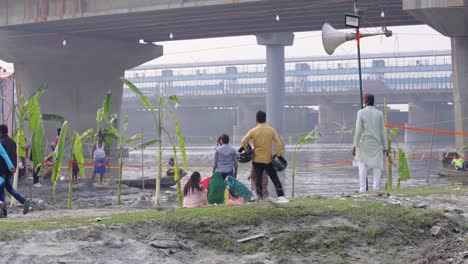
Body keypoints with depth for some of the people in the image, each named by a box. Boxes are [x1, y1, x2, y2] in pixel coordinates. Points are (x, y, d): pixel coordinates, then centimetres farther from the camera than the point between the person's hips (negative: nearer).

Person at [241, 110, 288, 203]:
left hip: (257, 159, 0)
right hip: (268, 159, 0)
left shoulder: (253, 131, -4)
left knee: (258, 180, 7)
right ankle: (281, 197, -1)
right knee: (275, 179, 7)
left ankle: (260, 198, 5)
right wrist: (278, 155, 1)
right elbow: (278, 143, -6)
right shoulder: (271, 130, -3)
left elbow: (243, 141, -10)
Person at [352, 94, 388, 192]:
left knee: (363, 166, 2)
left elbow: (358, 131, -6)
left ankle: (363, 189, -3)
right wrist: (385, 147, 8)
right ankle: (376, 188, 0)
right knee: (377, 167, 4)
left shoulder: (361, 113, -3)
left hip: (364, 144, -1)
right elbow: (383, 132, 2)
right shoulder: (379, 114, 2)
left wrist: (355, 145, -3)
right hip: (376, 144, 1)